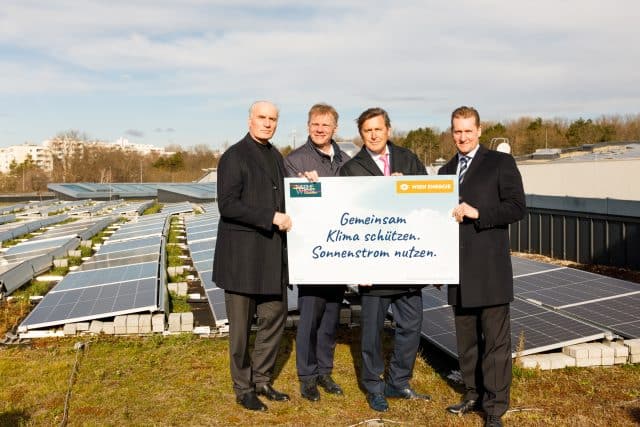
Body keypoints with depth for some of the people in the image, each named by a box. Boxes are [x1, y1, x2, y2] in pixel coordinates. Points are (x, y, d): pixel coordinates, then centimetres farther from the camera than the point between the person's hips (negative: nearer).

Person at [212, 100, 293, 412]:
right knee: (241, 325, 4)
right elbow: (227, 205, -19)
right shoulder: (234, 156, -10)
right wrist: (271, 218, -21)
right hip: (241, 254, -7)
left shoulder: (276, 156, 14)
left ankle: (262, 381, 27)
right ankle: (243, 389, 20)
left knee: (275, 316, 10)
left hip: (272, 252, 7)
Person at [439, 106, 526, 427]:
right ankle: (473, 394, 27)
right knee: (465, 337, 14)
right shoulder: (446, 171, 17)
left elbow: (517, 207, -9)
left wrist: (476, 213, -18)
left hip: (490, 268, -6)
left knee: (496, 340, -2)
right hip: (459, 268, 6)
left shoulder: (501, 163, 0)